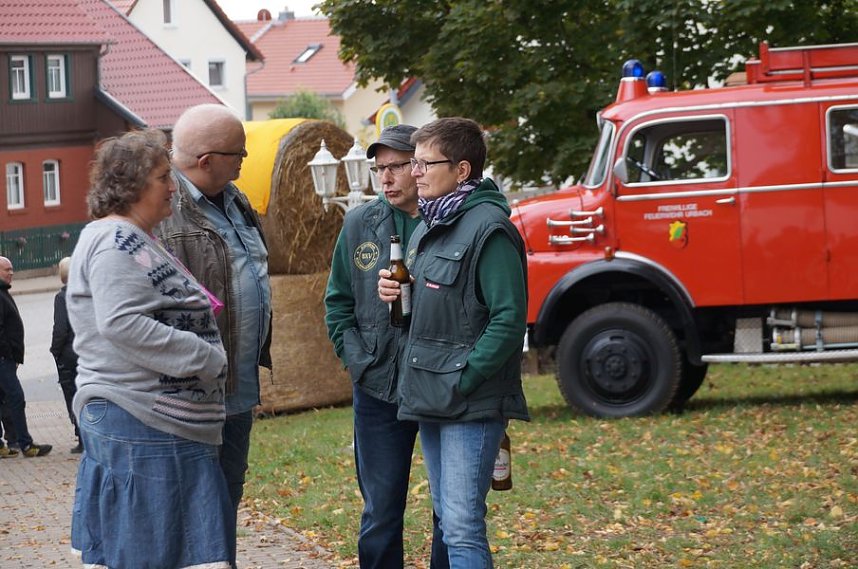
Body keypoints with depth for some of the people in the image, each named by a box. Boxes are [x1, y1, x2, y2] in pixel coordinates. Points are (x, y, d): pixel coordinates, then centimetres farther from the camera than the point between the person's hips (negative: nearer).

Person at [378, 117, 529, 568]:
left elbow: (509, 319, -19)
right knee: (448, 521, 14)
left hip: (471, 406, -9)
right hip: (430, 401, 9)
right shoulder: (426, 229, 15)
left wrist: (463, 380, -20)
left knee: (462, 529, -12)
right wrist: (395, 293, 4)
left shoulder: (489, 229, -13)